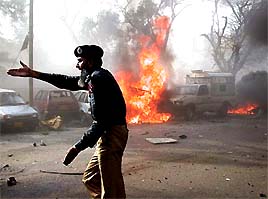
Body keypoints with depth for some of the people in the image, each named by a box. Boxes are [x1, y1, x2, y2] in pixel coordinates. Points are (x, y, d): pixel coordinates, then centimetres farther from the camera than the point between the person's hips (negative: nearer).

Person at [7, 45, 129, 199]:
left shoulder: (98, 77, -14)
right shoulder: (94, 77, 17)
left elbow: (101, 121, -21)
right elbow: (67, 81, 26)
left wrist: (78, 147, -18)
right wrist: (33, 73, 29)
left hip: (112, 134, -11)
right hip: (108, 134, 11)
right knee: (90, 179, 19)